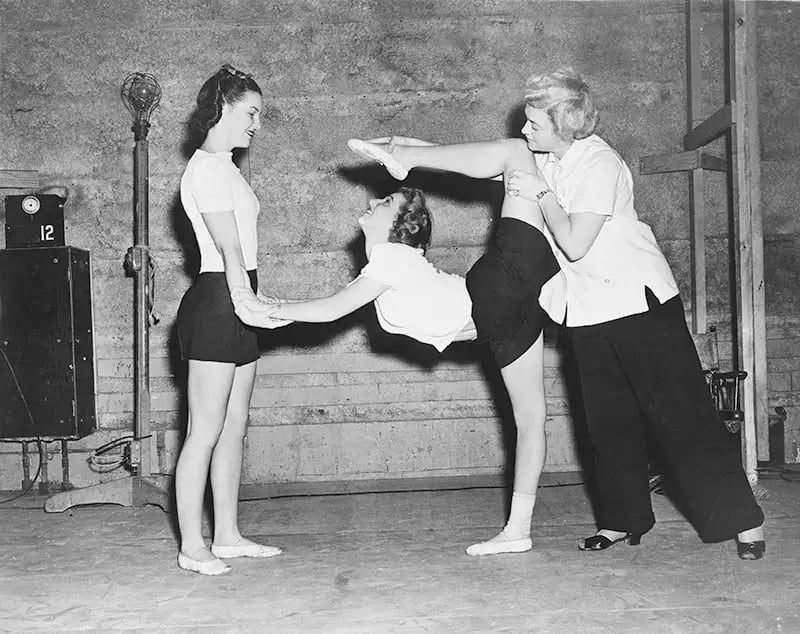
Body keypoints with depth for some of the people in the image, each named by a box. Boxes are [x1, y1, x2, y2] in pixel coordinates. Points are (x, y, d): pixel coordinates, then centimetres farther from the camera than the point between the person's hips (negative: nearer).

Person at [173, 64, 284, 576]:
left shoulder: (225, 167, 19)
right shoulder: (207, 168, -10)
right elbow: (230, 251, -18)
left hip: (237, 303, 10)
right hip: (216, 303, -10)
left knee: (234, 429, 12)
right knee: (206, 433, -5)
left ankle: (228, 535, 19)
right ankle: (192, 546, 2)